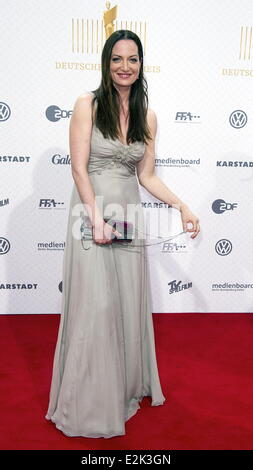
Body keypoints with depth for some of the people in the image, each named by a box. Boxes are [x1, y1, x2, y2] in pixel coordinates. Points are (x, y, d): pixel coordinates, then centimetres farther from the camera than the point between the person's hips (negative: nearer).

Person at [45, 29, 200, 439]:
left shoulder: (147, 116, 9)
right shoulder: (88, 104, -4)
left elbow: (146, 175, 10)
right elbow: (79, 168, -10)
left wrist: (182, 206, 2)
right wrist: (98, 219, -17)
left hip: (129, 214, 5)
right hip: (91, 211, -4)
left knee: (130, 304, 12)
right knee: (94, 307, -1)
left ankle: (129, 385, 34)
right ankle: (91, 402, 20)